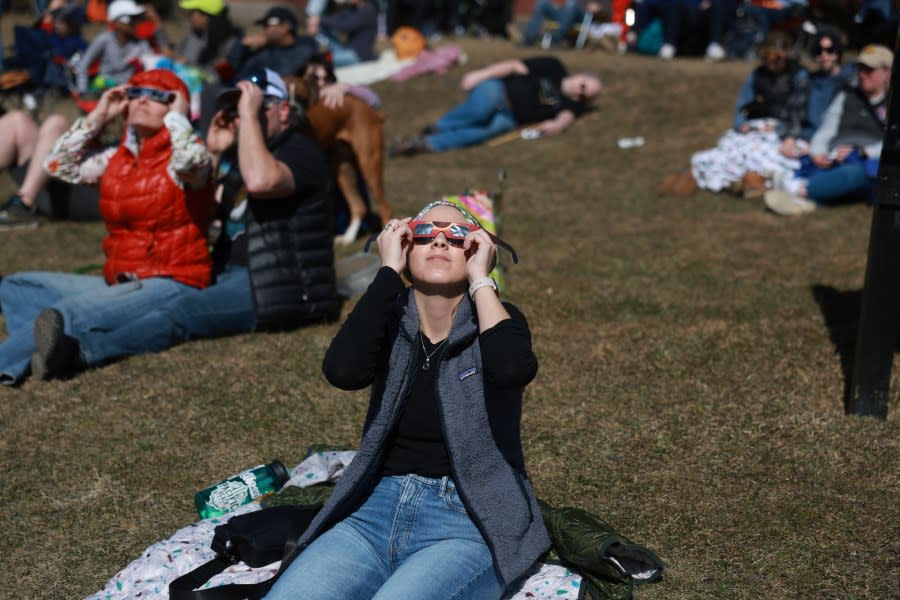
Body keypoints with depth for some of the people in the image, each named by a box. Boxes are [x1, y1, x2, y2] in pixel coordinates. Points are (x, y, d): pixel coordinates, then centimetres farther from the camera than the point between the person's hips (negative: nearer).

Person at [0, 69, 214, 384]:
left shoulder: (178, 159, -7)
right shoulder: (117, 159, 14)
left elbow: (192, 160, -32)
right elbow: (57, 165, 12)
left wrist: (177, 116, -13)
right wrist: (98, 116, 10)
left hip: (171, 284, -9)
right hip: (118, 282, 9)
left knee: (60, 315, -31)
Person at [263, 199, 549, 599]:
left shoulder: (497, 320, 1)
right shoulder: (389, 319, 7)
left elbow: (513, 371, -25)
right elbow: (342, 371, -17)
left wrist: (480, 279, -11)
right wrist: (389, 270, -9)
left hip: (469, 525, -3)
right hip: (377, 510, 3)